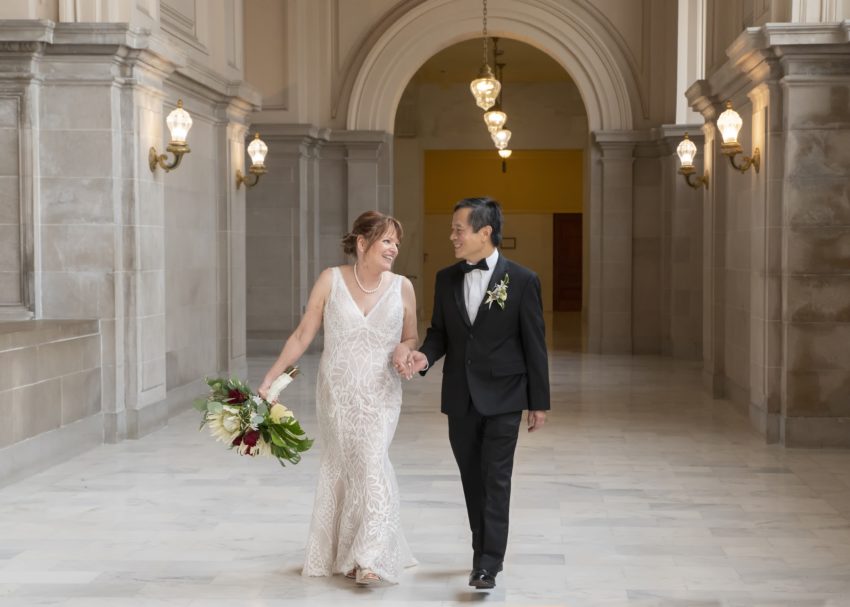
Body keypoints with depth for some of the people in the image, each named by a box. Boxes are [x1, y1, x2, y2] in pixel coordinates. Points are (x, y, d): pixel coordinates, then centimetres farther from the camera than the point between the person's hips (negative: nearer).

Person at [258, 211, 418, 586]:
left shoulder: (401, 287, -3)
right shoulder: (331, 280, -6)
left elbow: (411, 338, 10)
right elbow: (302, 335, -4)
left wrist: (404, 350, -14)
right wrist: (269, 380, -8)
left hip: (378, 396, -1)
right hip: (335, 394, 1)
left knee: (371, 464, -12)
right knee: (340, 468, 9)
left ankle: (370, 559, -8)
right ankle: (340, 554, 22)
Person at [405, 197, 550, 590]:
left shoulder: (522, 281, -8)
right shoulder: (446, 279, 5)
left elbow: (534, 345, -5)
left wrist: (539, 403, -3)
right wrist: (425, 355, -11)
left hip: (503, 397, -4)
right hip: (460, 398, 5)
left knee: (495, 479, -7)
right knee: (472, 480, 12)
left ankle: (488, 565, -5)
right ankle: (483, 549, 24)